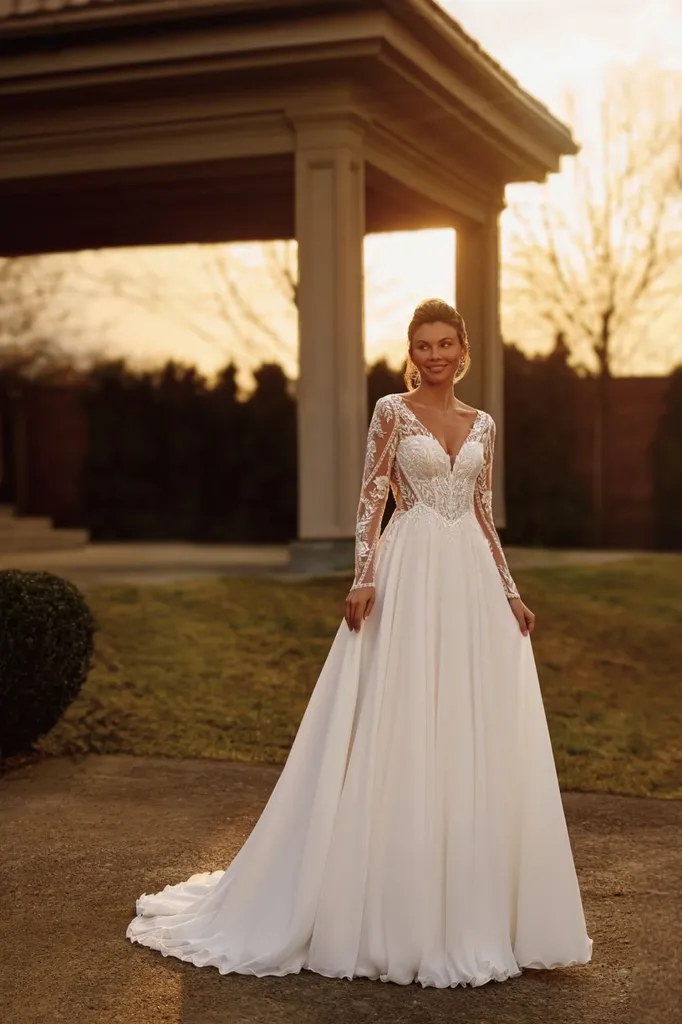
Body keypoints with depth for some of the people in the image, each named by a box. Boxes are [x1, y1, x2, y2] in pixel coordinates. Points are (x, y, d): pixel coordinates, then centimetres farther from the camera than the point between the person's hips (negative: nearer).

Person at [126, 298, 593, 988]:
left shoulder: (482, 425, 14)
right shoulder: (392, 411, 0)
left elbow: (483, 515, 16)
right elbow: (370, 499, -5)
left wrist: (510, 592, 10)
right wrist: (364, 578, -16)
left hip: (472, 582, 5)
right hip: (411, 575, -5)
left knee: (475, 737, 7)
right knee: (401, 735, -3)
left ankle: (471, 906, 19)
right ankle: (397, 907, 8)